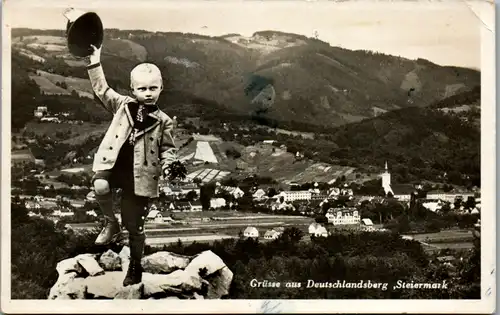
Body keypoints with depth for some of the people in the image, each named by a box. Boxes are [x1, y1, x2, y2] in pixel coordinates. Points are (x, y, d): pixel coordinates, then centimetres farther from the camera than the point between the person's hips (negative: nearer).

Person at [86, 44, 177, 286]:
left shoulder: (163, 120, 0)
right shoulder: (123, 105, 5)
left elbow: (168, 148, 6)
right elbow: (101, 89, 7)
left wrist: (167, 164, -14)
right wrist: (95, 62, 0)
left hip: (139, 175, -1)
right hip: (113, 166, 1)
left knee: (135, 226, 8)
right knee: (100, 187, -34)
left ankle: (135, 266, 30)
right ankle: (111, 224, -4)